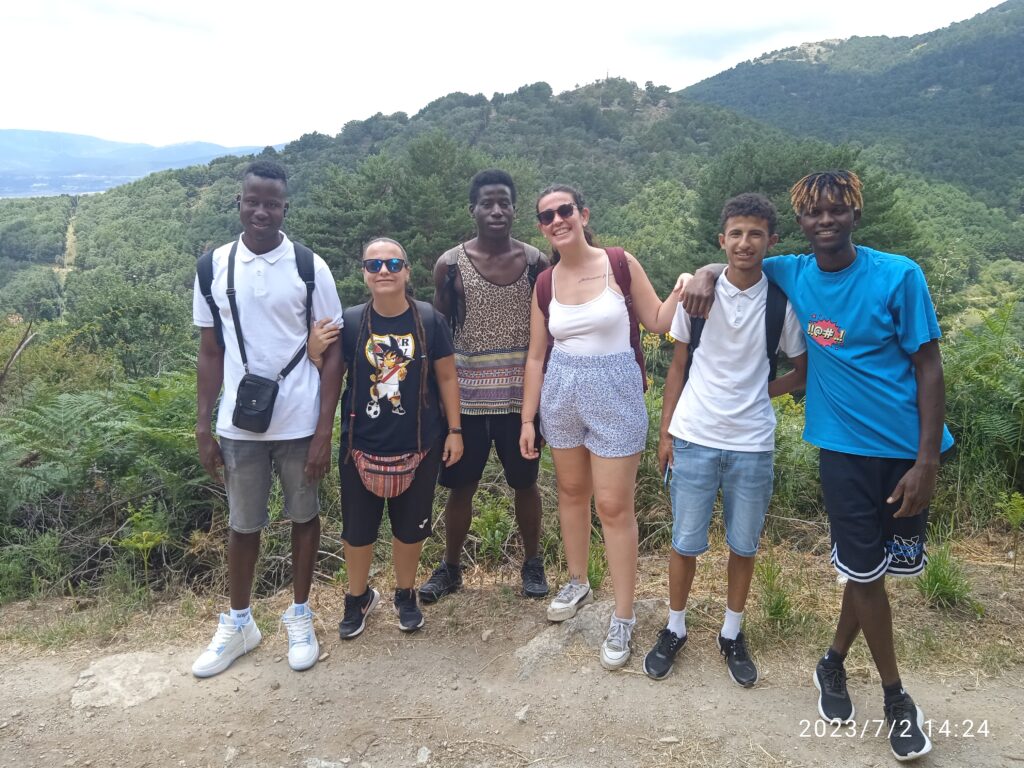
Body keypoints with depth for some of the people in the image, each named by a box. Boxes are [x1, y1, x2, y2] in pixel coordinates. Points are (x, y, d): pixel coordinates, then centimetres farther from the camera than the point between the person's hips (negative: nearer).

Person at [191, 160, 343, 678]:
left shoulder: (309, 268, -7)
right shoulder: (215, 267, 0)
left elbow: (331, 354, -5)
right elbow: (210, 353, 6)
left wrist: (324, 432, -9)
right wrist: (203, 428, 3)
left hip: (300, 423, -1)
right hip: (239, 424, 2)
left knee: (303, 516, 14)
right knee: (242, 524, 15)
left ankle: (300, 617, 33)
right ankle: (238, 624, 35)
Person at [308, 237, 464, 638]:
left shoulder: (429, 319, -7)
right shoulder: (349, 322, -6)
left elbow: (447, 377, 0)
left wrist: (454, 430, 0)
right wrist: (314, 353, -17)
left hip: (418, 447, 0)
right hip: (361, 447, 1)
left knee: (410, 528, 15)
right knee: (358, 530, 13)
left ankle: (405, 596, 39)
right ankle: (358, 597, 38)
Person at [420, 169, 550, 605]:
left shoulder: (536, 262, 0)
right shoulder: (450, 264, -3)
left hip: (521, 394, 0)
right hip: (466, 396, 0)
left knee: (525, 483, 13)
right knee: (461, 486, 10)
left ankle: (533, 563, 32)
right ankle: (450, 568, 29)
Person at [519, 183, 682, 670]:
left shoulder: (620, 263, -6)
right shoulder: (545, 283, 3)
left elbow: (657, 322, -1)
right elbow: (536, 357, 7)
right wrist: (527, 419, 7)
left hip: (615, 392, -4)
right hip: (562, 392, 4)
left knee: (614, 506, -1)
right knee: (571, 491, 17)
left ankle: (623, 618, 13)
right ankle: (577, 584, 38)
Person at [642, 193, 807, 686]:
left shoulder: (781, 302, -4)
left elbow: (804, 368, 10)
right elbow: (678, 365, 5)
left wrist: (762, 393, -2)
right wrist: (665, 431, 4)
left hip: (752, 445, 0)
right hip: (694, 438, 0)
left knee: (744, 545, 13)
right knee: (685, 543, 9)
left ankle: (732, 635, 33)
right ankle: (675, 630, 30)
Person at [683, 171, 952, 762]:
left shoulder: (899, 276, -10)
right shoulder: (794, 274, -2)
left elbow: (928, 368, -8)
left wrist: (928, 460, -12)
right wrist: (707, 274, -9)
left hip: (908, 448, 0)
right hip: (844, 446, 1)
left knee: (876, 567, 12)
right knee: (865, 571, 4)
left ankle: (834, 664, 36)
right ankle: (896, 696, 26)